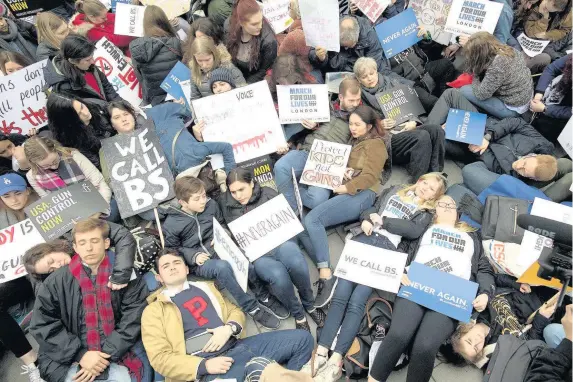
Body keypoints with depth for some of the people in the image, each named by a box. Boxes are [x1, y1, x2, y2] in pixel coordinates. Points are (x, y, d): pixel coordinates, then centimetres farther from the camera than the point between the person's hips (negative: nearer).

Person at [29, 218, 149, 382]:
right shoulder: (57, 280, 2)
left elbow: (132, 321, -3)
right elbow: (42, 323, -1)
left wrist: (106, 355, -13)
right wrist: (80, 355, -9)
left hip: (114, 358, 0)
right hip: (70, 360, 1)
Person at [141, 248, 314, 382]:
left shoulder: (204, 287, 24)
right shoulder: (153, 310, 9)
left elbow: (235, 311, 24)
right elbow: (160, 357, -1)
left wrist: (229, 328, -2)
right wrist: (204, 366, -15)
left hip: (237, 346, 6)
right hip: (207, 364, -6)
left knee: (302, 338, -8)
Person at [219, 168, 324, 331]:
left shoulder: (268, 193, 10)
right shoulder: (225, 204, 12)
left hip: (278, 240, 1)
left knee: (297, 264, -34)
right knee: (278, 275, -34)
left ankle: (309, 305, -5)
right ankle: (298, 314, -7)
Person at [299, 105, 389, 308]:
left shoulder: (375, 144, 6)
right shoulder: (352, 142, 30)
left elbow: (369, 176, -7)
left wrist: (347, 187, -19)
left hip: (360, 195, -8)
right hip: (343, 194, 8)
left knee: (312, 219, -29)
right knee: (302, 227, -16)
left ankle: (326, 275, -29)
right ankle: (323, 273, -23)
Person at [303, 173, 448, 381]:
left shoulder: (426, 212, 18)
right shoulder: (396, 190, 28)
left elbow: (414, 231, -1)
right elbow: (371, 209, 23)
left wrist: (383, 220, -3)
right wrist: (366, 220, 1)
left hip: (387, 248, -2)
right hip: (365, 238, 3)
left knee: (356, 302, -21)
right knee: (340, 296, -15)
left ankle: (335, 360, -23)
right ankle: (321, 353, -19)